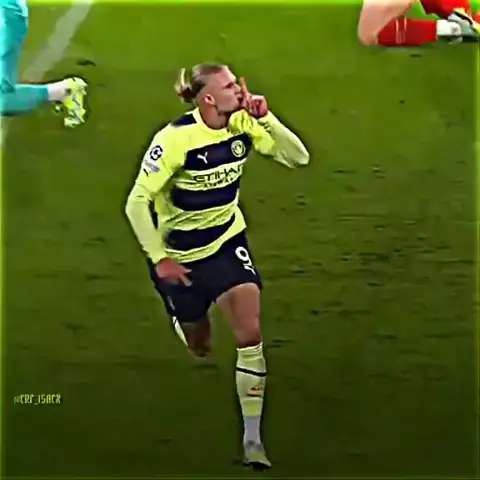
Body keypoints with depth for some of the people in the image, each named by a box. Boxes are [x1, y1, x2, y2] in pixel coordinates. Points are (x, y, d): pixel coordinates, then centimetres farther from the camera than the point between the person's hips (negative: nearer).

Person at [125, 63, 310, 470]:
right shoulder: (175, 139, -26)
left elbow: (298, 157, -11)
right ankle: (190, 324, 55)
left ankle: (252, 437, -4)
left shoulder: (243, 124, -12)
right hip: (178, 252, -3)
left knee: (250, 334, -14)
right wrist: (159, 259, -21)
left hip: (227, 240, 3)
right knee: (200, 348, 14)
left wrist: (265, 118, -24)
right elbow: (137, 202, -22)